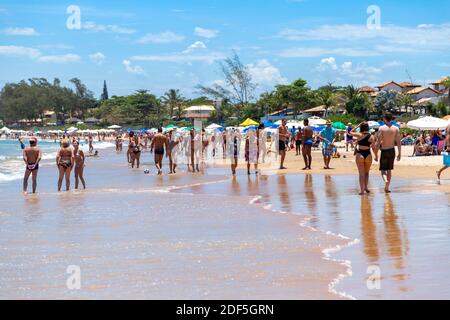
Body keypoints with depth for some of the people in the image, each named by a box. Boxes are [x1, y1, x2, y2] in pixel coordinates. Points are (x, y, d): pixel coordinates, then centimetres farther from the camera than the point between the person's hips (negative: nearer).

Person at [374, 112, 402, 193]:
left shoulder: (381, 128, -8)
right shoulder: (396, 129, -2)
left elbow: (378, 142, -10)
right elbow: (399, 142, -3)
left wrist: (376, 154, -5)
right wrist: (399, 153, 5)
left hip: (384, 151, -3)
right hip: (392, 151, 3)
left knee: (383, 169, 5)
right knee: (389, 170, 15)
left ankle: (386, 180, -25)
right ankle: (387, 187, 17)